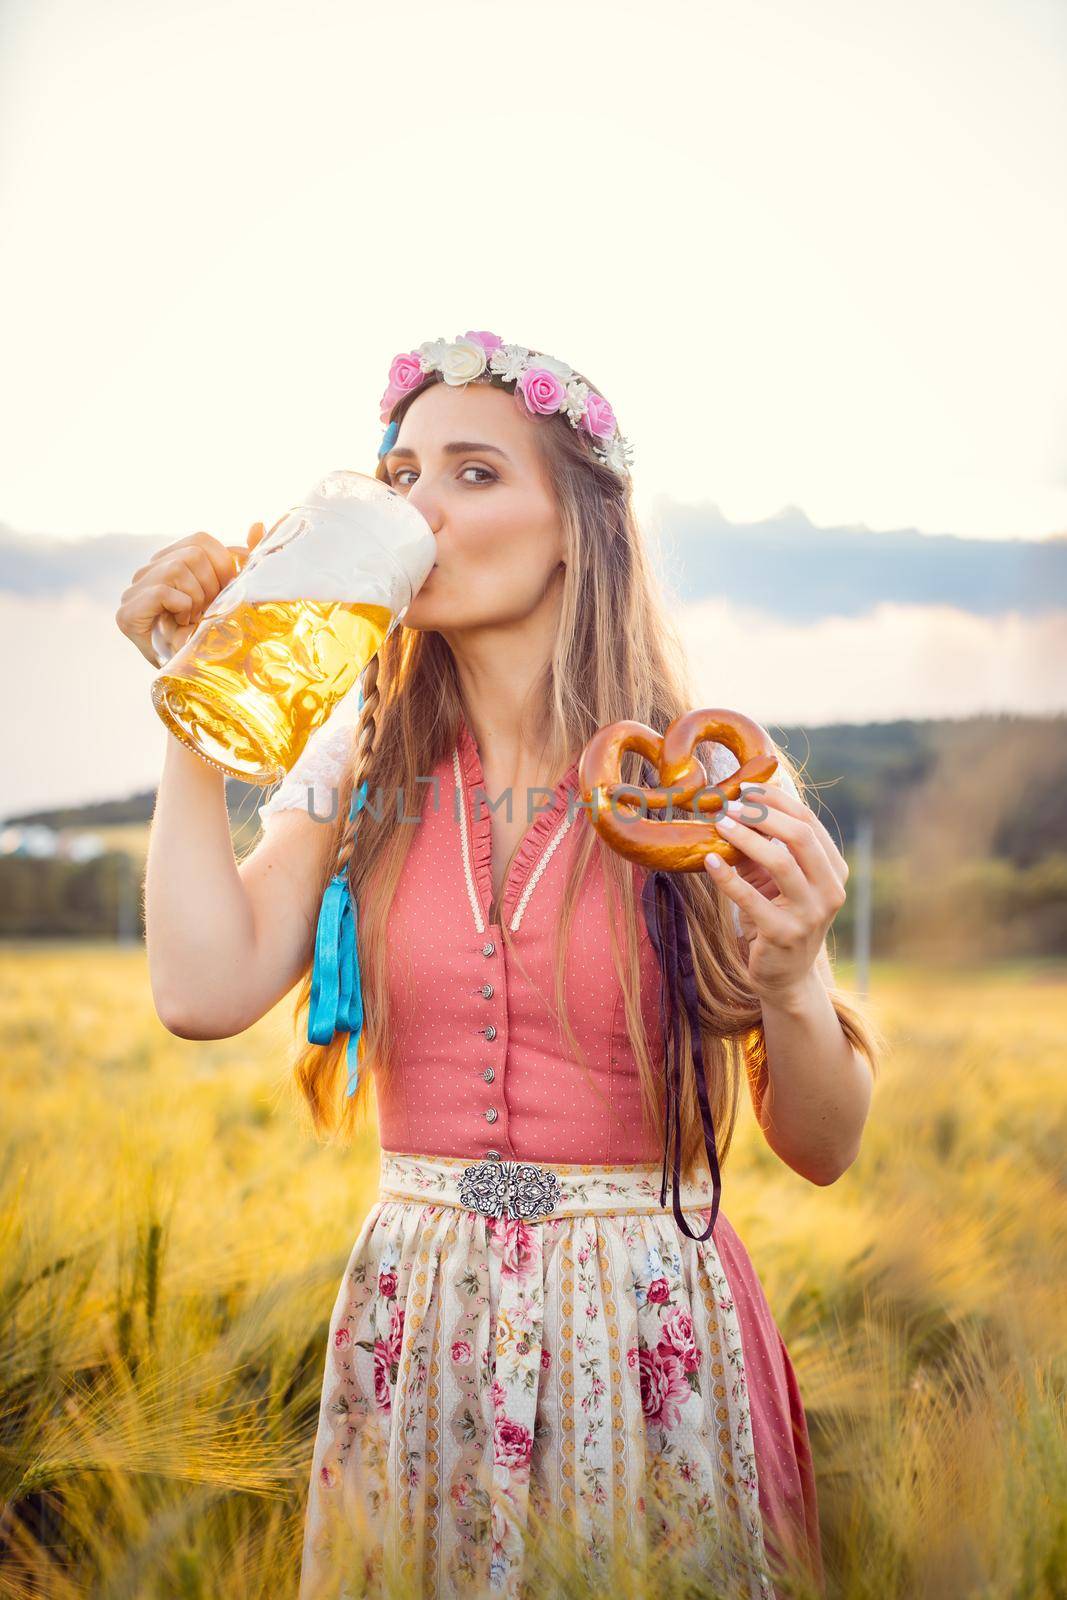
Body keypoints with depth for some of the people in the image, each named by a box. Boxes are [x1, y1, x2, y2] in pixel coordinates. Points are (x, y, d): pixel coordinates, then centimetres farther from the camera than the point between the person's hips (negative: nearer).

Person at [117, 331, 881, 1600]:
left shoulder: (710, 781, -7)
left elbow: (825, 1150, -4)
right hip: (411, 1333, 2)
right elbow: (204, 991, -15)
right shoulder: (361, 769, 2)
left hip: (648, 1336, -2)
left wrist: (789, 985, -25)